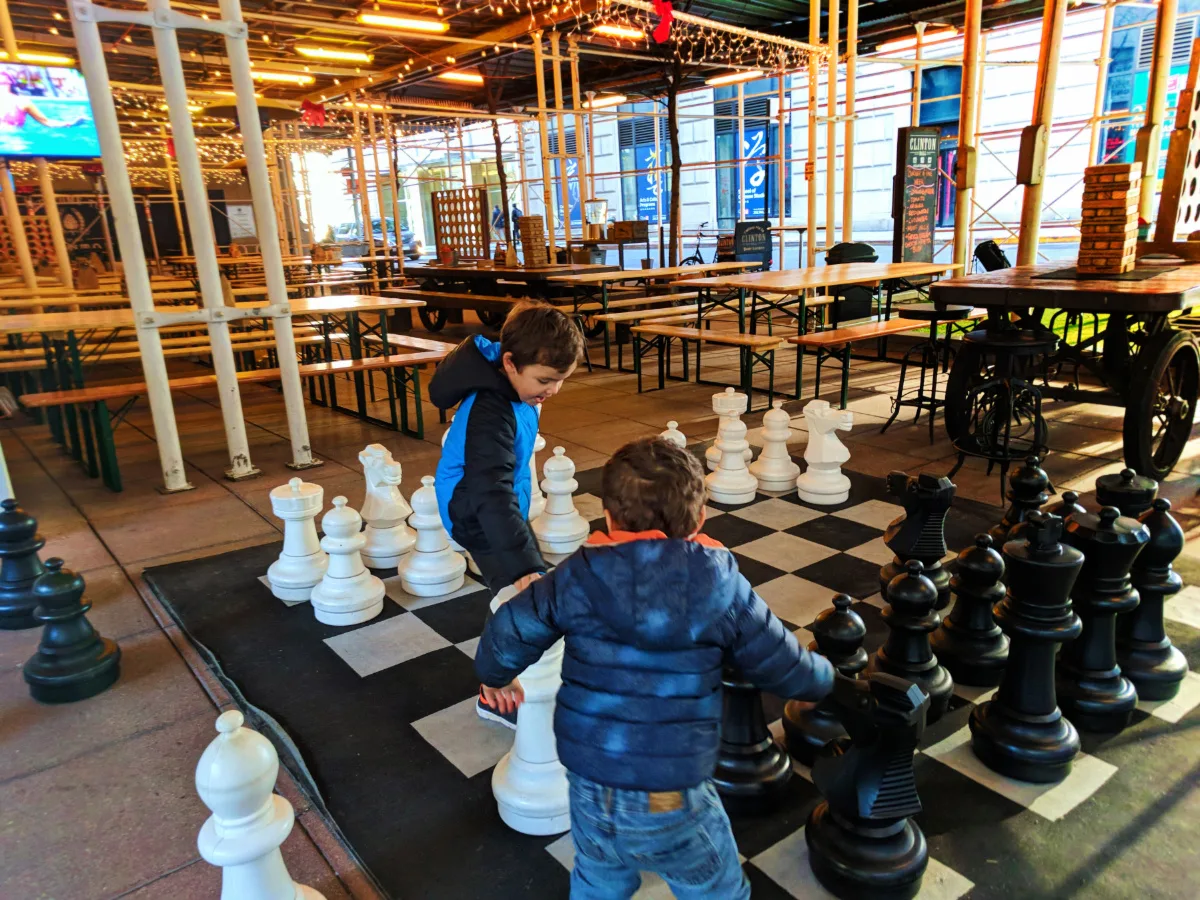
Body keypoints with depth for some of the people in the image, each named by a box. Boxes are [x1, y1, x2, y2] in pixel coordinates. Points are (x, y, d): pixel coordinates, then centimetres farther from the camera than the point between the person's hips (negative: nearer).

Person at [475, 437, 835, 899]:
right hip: (673, 801, -2)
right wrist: (822, 675, 20)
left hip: (588, 788, 3)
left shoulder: (579, 576, -10)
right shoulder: (722, 585, -13)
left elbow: (509, 632, -2)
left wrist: (496, 677, 21)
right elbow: (782, 666, -3)